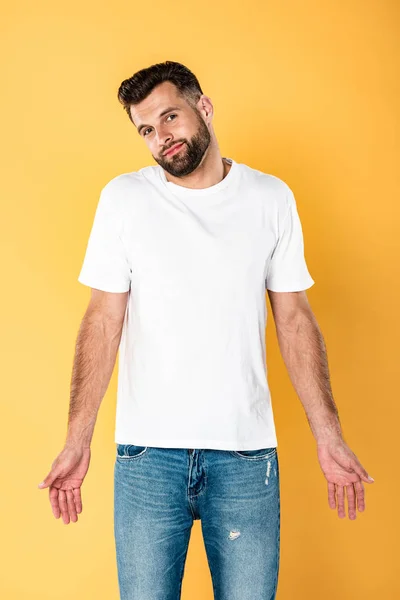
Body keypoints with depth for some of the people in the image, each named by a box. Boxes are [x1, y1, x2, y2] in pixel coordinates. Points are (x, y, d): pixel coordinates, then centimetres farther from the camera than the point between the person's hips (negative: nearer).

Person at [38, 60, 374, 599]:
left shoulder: (271, 198, 4)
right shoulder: (123, 197, 1)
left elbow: (294, 317, 6)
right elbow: (104, 320, -1)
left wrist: (328, 435, 1)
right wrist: (77, 440, -8)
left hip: (247, 452, 1)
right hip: (147, 450, 0)